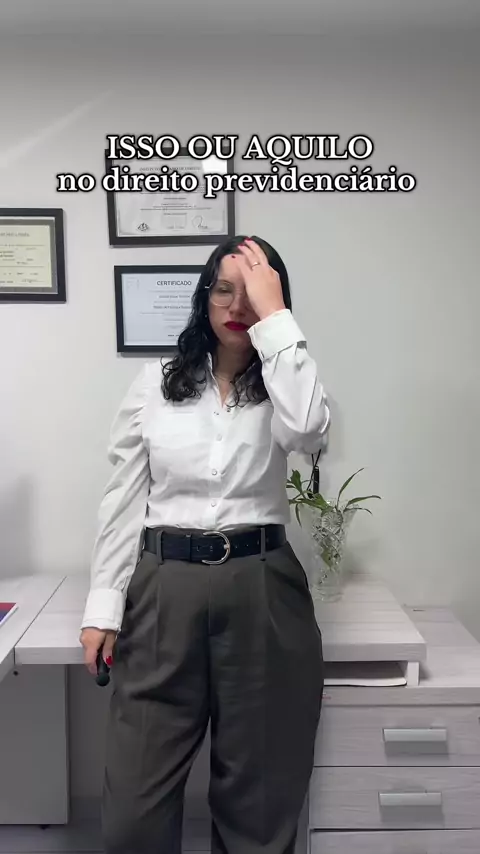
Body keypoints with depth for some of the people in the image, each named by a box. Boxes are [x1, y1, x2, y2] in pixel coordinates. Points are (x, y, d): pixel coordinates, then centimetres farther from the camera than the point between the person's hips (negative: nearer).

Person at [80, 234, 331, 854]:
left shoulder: (283, 384, 4)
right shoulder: (155, 383, 4)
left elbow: (306, 433, -22)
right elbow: (123, 500, 4)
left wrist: (275, 315, -16)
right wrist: (103, 606, -1)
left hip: (260, 590, 0)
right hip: (165, 588, 1)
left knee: (259, 787, 14)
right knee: (136, 791, 9)